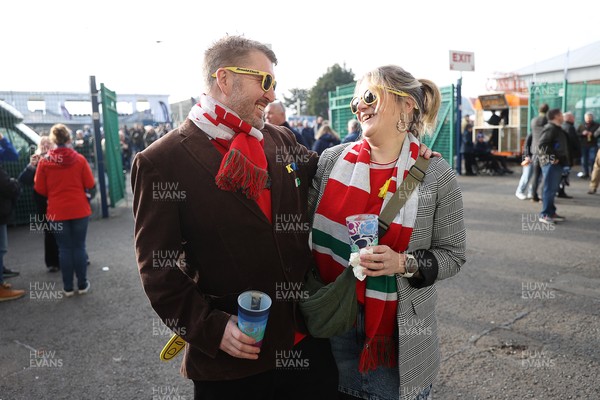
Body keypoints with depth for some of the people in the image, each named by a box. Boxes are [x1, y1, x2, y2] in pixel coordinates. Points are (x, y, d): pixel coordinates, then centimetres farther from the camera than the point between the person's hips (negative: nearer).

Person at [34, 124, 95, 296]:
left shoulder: (44, 162, -6)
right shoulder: (79, 159, -7)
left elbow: (40, 189, 0)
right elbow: (90, 184, -3)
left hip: (57, 212, 0)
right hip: (79, 210, 0)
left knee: (64, 249, 9)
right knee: (79, 247, 9)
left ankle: (68, 287, 14)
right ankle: (82, 285, 15)